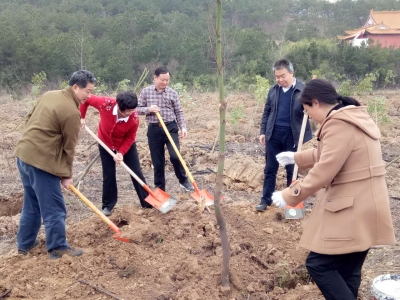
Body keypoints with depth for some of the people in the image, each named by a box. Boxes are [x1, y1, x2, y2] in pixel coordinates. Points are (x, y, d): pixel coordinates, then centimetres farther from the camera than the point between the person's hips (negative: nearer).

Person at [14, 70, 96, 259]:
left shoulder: (49, 95, 10)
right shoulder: (72, 112, -16)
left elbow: (29, 119, 18)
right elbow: (69, 147, -9)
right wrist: (66, 175, 0)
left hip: (23, 154, 9)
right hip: (42, 160, -9)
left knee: (31, 203, 21)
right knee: (54, 208, 2)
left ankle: (24, 244, 31)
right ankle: (58, 248, 11)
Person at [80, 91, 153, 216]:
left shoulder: (134, 118, -31)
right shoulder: (106, 104, -33)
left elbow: (130, 138, -18)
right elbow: (86, 99, -16)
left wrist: (121, 153, -29)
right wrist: (82, 117, -13)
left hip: (127, 146, 0)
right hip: (105, 144, 0)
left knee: (136, 172, 2)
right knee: (108, 175, 4)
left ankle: (147, 202, 12)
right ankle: (108, 205, 17)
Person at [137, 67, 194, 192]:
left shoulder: (172, 93, 3)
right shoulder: (146, 91, 3)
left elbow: (179, 112, 6)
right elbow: (138, 108, 6)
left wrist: (183, 127, -5)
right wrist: (148, 109, -14)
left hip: (170, 127, 0)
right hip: (154, 129, 1)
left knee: (175, 156, -15)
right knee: (157, 162, 5)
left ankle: (184, 181, 9)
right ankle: (160, 189, 18)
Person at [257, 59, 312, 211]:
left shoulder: (303, 90, -7)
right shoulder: (273, 90, 6)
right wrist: (263, 131, 7)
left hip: (292, 135, -3)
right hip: (273, 134, 3)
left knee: (292, 170, 9)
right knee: (270, 169, 9)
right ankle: (266, 199, 19)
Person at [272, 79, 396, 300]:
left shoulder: (339, 124, -20)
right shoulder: (353, 117, 14)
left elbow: (323, 171, -23)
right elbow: (327, 154, 28)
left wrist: (289, 196, -13)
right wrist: (295, 158, 36)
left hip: (352, 211, -10)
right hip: (360, 208, 10)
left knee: (319, 264, -4)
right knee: (347, 271, 16)